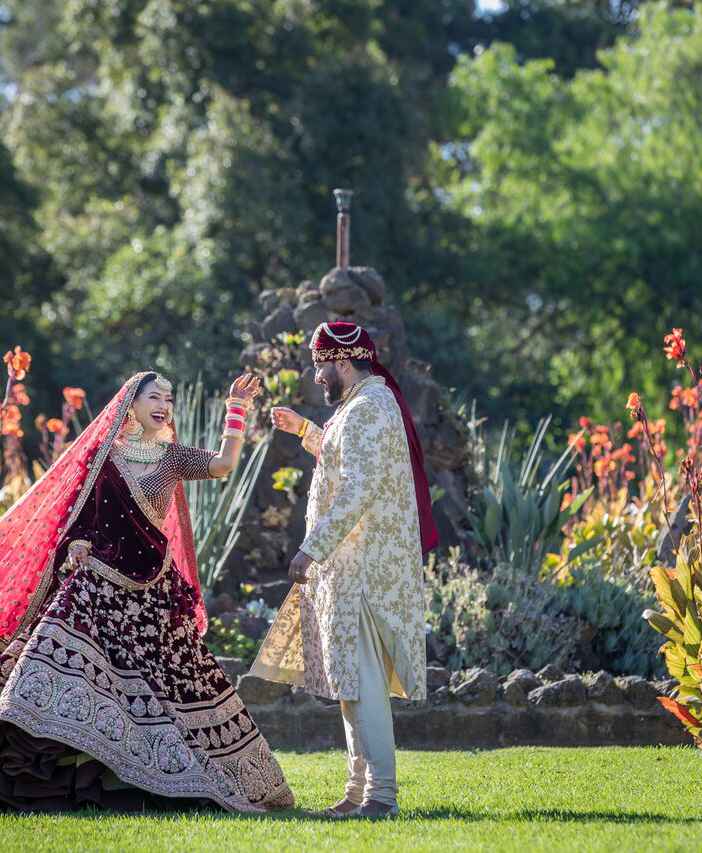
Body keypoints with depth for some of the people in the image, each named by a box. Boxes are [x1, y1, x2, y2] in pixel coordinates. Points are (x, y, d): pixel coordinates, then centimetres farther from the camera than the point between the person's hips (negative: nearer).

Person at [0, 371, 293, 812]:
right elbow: (74, 511, 9)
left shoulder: (172, 457, 10)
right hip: (97, 580, -2)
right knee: (64, 651, -19)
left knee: (168, 673, 1)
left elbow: (223, 464, -4)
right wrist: (75, 546, -8)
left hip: (153, 586, 2)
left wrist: (237, 410, -7)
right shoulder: (102, 454, 6)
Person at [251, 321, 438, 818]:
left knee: (360, 679, -12)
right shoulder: (375, 402, 17)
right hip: (357, 567, 11)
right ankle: (363, 788, 18)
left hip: (363, 567, -11)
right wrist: (304, 430, 32)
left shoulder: (365, 410, -16)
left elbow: (358, 492, -26)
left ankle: (381, 794, -14)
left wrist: (312, 550, -27)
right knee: (356, 679, 14)